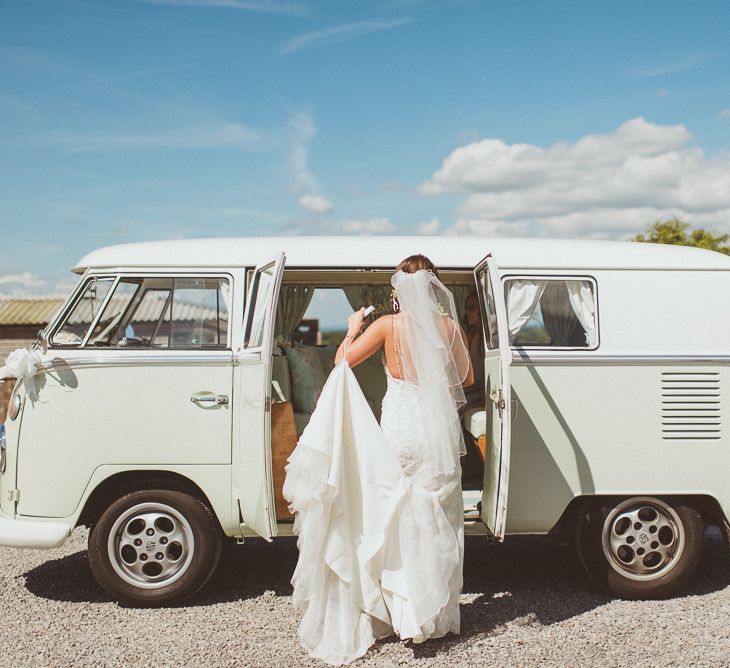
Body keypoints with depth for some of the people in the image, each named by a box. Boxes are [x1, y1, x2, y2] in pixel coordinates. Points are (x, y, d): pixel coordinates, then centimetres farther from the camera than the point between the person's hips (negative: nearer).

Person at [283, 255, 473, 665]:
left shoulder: (388, 326, -6)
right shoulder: (451, 327, 0)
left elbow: (343, 360, -5)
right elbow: (467, 378, 11)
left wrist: (353, 329, 13)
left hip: (399, 431, -1)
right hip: (440, 433, 2)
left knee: (398, 519, 10)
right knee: (438, 522, 10)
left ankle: (400, 611, 15)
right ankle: (438, 615, 17)